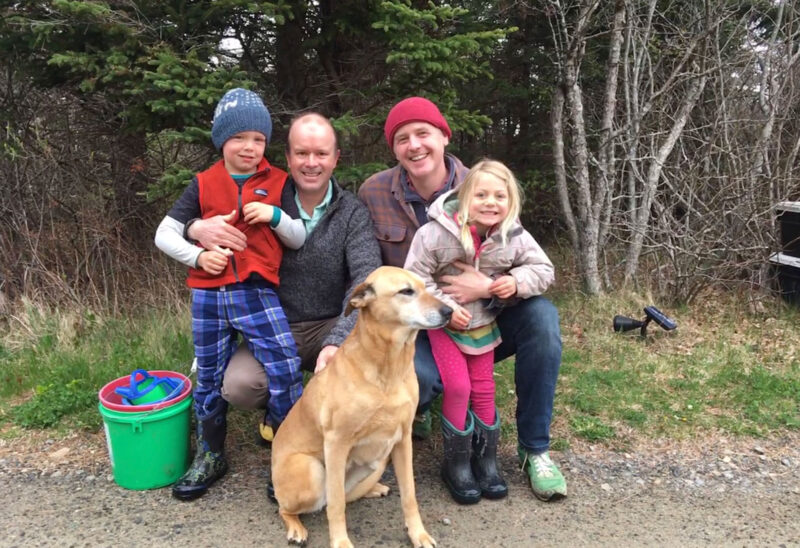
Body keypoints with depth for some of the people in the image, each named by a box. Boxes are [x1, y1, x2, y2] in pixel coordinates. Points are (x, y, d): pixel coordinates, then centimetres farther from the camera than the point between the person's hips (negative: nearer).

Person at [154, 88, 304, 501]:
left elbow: (300, 240, 5)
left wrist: (275, 215, -14)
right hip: (208, 296, 2)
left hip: (258, 293, -1)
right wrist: (198, 256, -11)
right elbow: (164, 235, 6)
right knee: (210, 377, 13)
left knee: (285, 370, -12)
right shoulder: (203, 185, 5)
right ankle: (210, 456, 32)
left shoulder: (277, 183, 4)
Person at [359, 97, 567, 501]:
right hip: (415, 330, -1)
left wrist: (488, 287, -30)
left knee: (541, 315, -26)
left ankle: (533, 448, -8)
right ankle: (415, 407, 9)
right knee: (414, 374, -35)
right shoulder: (373, 193, -6)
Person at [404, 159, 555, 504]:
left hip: (483, 322, 3)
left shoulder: (514, 237, -12)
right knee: (458, 387, -9)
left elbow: (543, 269, 0)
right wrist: (445, 308, -26)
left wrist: (517, 281, -20)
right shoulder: (436, 232, -23)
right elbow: (415, 277, -18)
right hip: (442, 321, -3)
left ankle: (486, 458, 27)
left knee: (484, 389, 10)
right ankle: (456, 463, 10)